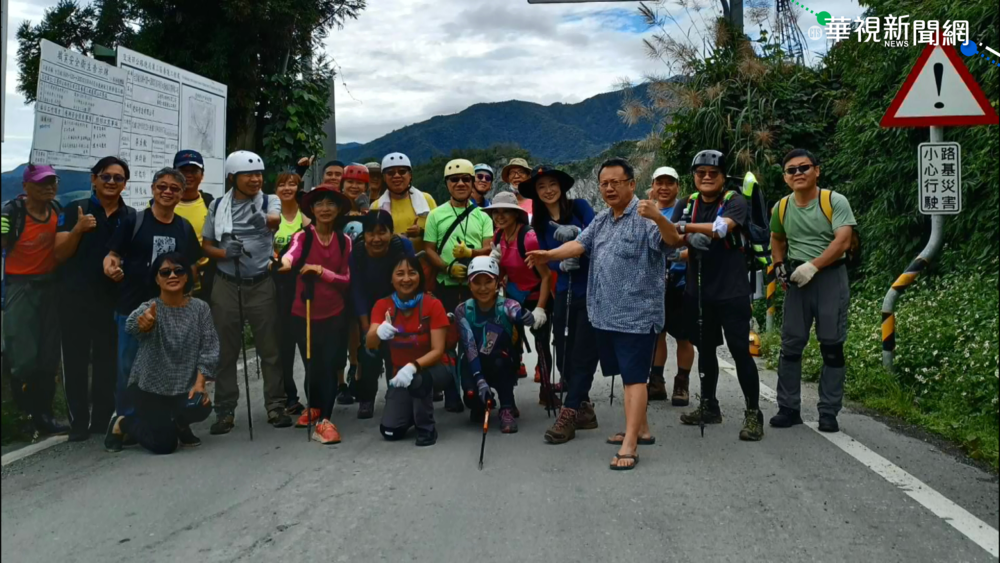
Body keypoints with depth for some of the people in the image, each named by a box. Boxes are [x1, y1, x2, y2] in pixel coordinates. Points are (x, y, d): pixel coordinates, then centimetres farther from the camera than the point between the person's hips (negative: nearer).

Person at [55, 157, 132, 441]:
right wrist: (78, 229, -20)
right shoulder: (74, 210, 1)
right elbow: (60, 254, -5)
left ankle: (103, 418, 17)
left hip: (113, 298, 1)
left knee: (108, 360, 7)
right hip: (75, 297, -1)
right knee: (75, 360, 2)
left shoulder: (131, 217, 5)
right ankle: (78, 421, 9)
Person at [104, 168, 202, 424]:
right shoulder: (133, 221, -3)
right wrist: (110, 266, -27)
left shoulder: (185, 228, 9)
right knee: (129, 367, 3)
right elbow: (112, 254, -5)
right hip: (133, 306, -3)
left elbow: (192, 267, 16)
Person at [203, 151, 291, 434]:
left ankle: (275, 406, 12)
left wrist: (265, 221, -44)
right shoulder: (217, 206, 5)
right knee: (226, 350, 5)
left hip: (261, 283, -1)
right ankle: (225, 411, 13)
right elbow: (206, 246, 7)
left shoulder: (269, 202, 0)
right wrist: (226, 253, -12)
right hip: (226, 285, 1)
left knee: (270, 347, 3)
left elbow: (276, 219, -23)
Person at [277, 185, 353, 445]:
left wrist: (321, 270, -17)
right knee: (312, 364, 12)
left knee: (329, 365, -7)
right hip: (304, 313, 0)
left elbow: (346, 279, -1)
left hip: (334, 314, 1)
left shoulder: (345, 241, 2)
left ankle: (324, 421, -5)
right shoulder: (303, 237, -7)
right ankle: (314, 407, 38)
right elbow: (292, 253, -31)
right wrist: (285, 261, -55)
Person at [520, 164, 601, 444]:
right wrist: (560, 264, -14)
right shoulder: (540, 223, 11)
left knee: (583, 355, -5)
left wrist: (576, 233, -29)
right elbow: (547, 257, 7)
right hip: (565, 293, 5)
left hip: (592, 290, -5)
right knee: (564, 357, 6)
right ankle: (583, 409, 22)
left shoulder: (580, 207, -2)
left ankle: (568, 416, -3)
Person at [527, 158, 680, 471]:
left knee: (634, 377, -8)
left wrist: (659, 218, -46)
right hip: (607, 315, 8)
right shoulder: (601, 221, 15)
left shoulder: (645, 218, -11)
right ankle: (641, 428, 31)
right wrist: (550, 255, -11)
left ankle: (629, 445, -8)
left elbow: (673, 240, -25)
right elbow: (580, 244, 6)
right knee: (628, 375, 18)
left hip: (637, 314, -8)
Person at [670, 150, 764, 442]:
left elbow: (723, 227, -25)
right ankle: (709, 406, 27)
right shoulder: (688, 205, 9)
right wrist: (688, 238, -24)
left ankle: (753, 413, 3)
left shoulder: (735, 202, -5)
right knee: (705, 349, 14)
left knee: (740, 350, -6)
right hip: (698, 291, 5)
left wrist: (687, 226, -28)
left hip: (732, 291, -5)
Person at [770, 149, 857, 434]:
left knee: (832, 346, 1)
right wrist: (780, 266, 9)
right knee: (790, 345, 4)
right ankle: (789, 409, 13)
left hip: (830, 277, -4)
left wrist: (812, 266, -23)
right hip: (798, 280, 4)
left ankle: (829, 413, 10)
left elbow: (842, 242, -17)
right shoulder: (781, 208, 6)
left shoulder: (835, 202, -8)